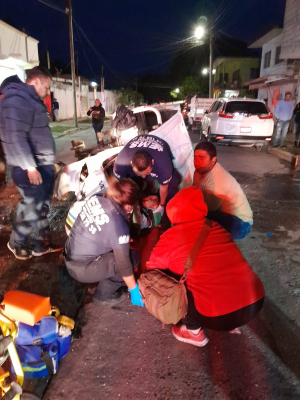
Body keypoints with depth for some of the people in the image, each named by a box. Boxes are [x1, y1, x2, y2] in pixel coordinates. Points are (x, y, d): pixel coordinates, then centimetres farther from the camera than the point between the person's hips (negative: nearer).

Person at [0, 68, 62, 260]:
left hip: (44, 165, 10)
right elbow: (16, 137, -23)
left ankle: (43, 244, 29)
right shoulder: (17, 100, -15)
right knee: (31, 209, 1)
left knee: (43, 207, 15)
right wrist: (29, 167, -24)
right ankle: (17, 244, 24)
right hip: (31, 168, -10)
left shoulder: (32, 100, 17)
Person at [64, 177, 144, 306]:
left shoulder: (96, 198, -10)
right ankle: (103, 294, 13)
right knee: (132, 258, -2)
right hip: (81, 269, -7)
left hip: (68, 257, 7)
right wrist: (133, 289, -1)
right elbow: (123, 263, -17)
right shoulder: (119, 226, -28)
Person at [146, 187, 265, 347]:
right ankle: (233, 323, 29)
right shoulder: (216, 226, 10)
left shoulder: (170, 238, -4)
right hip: (255, 301, 6)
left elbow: (152, 268, 13)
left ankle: (194, 331, 21)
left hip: (219, 317, -5)